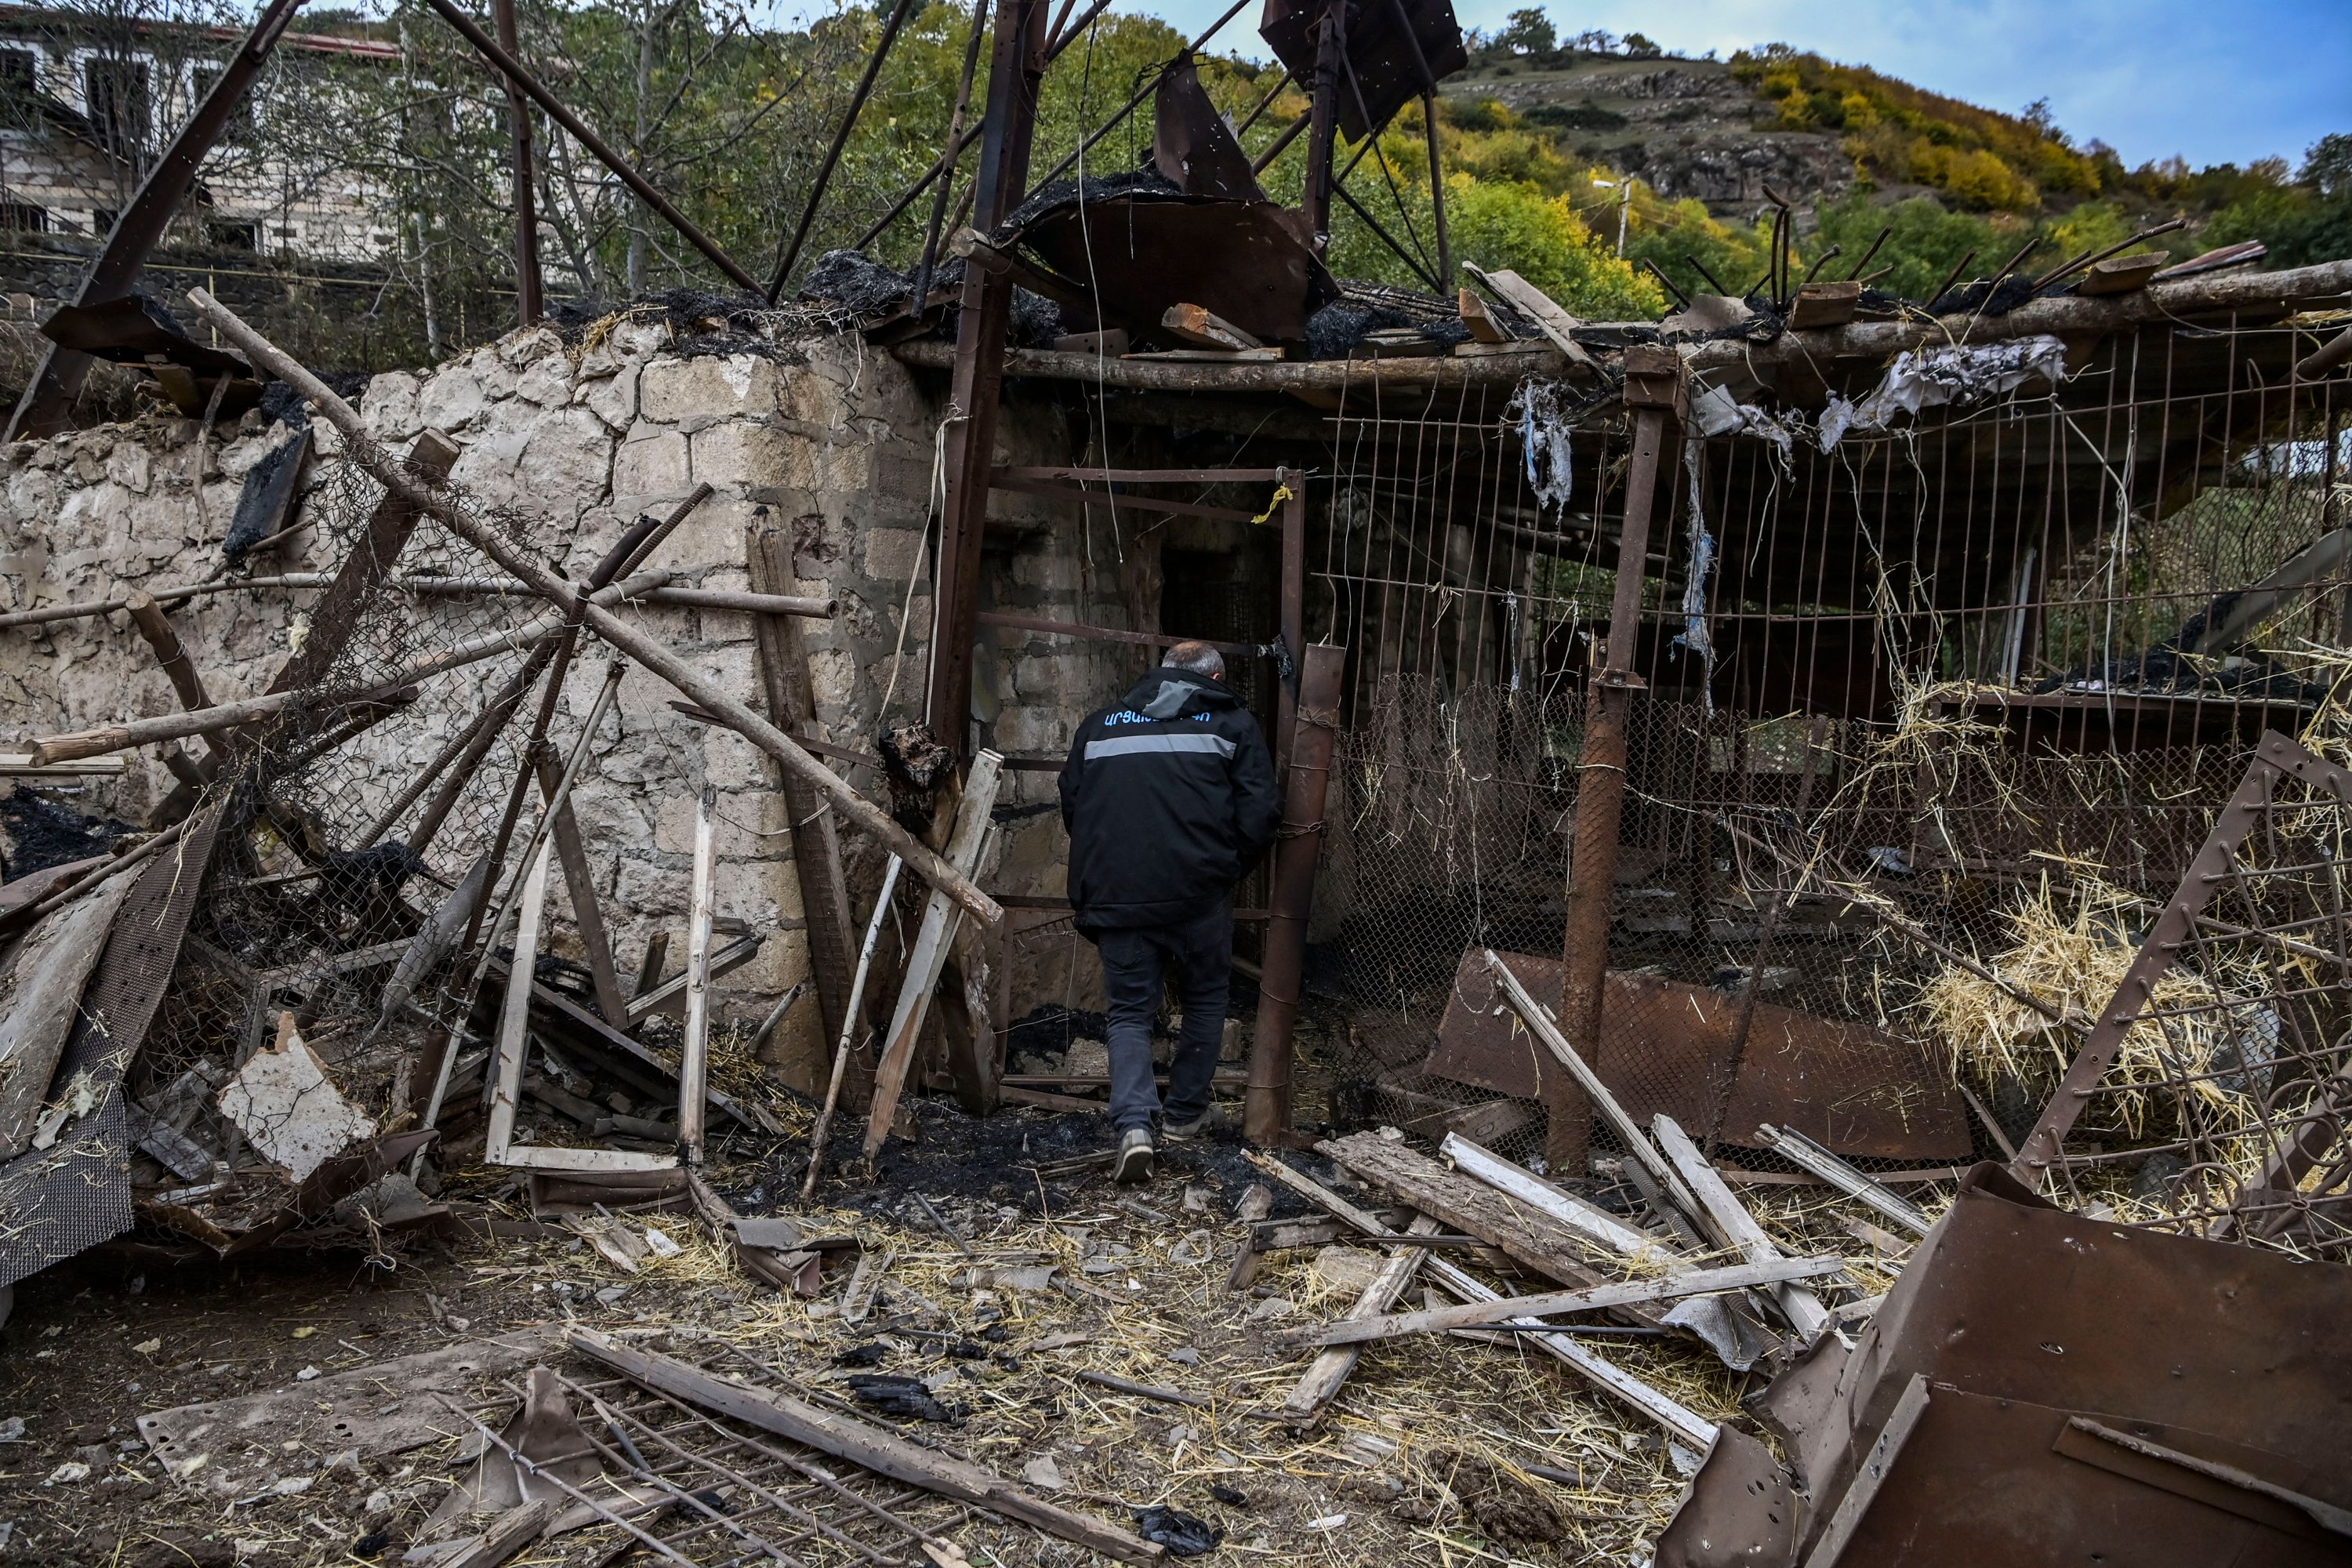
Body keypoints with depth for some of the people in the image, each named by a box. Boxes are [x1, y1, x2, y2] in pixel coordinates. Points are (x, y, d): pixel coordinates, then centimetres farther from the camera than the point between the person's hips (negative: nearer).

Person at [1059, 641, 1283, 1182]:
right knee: (1206, 997, 19)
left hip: (1116, 895, 2)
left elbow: (1072, 808, 19)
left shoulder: (1100, 725, 16)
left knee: (1130, 1011, 9)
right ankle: (1185, 1112, 29)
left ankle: (1133, 1125, -8)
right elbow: (1260, 812, -2)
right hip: (1199, 894, -2)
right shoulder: (1232, 723, 7)